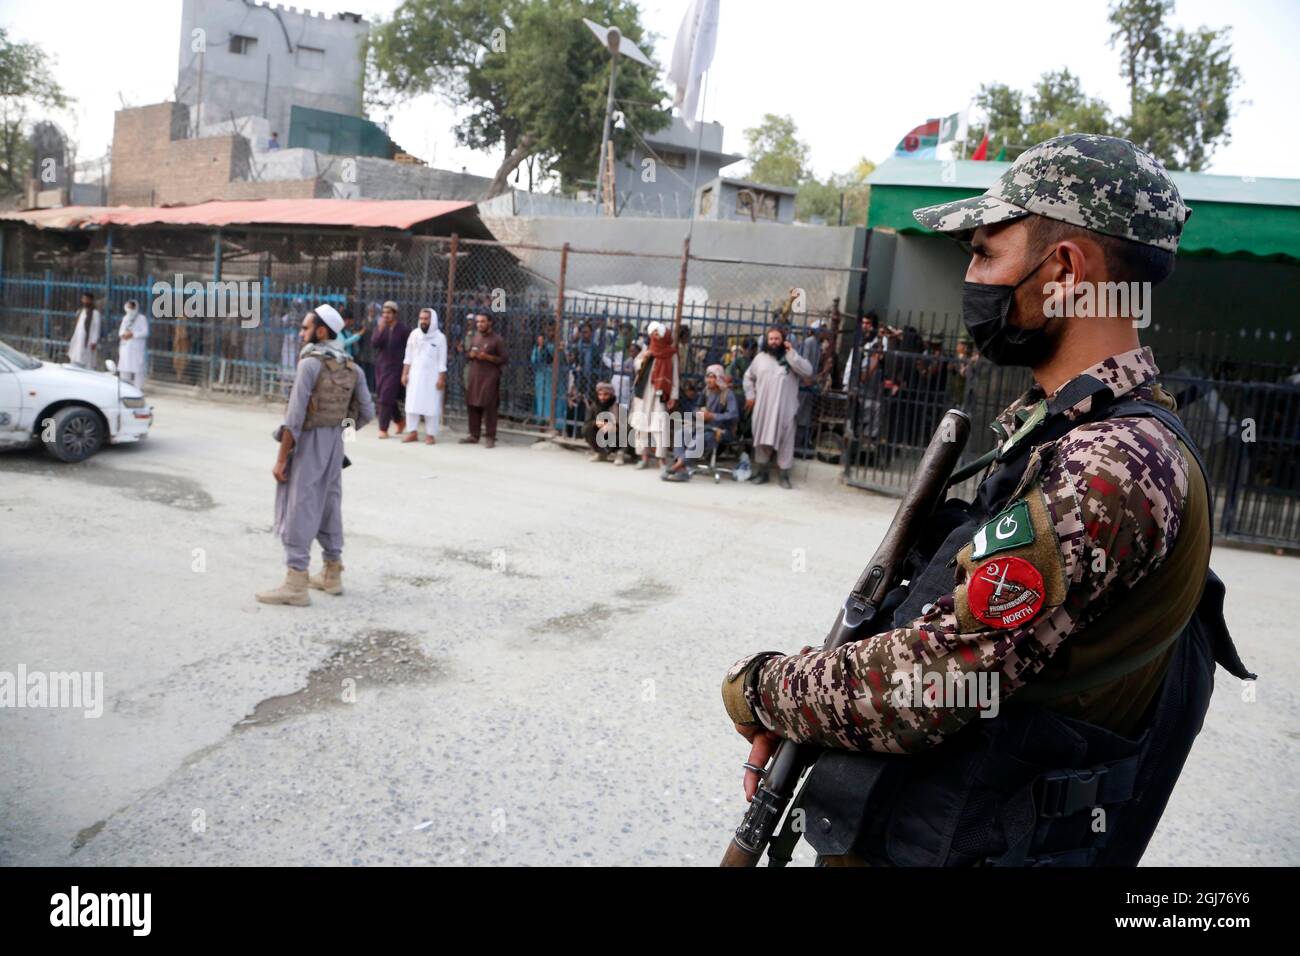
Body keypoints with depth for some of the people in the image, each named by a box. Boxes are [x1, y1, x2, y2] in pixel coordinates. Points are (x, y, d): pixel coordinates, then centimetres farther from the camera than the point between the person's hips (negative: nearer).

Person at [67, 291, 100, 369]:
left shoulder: (95, 312, -5)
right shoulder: (79, 311, 18)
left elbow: (96, 328, -8)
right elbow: (76, 326, 20)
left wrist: (94, 342, -15)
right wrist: (72, 340, 16)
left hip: (88, 341, -7)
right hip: (77, 341, 7)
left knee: (87, 365, -8)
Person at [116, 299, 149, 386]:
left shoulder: (141, 318, -3)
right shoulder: (125, 318, 18)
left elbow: (145, 332, -10)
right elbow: (121, 330, 20)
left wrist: (132, 334, -18)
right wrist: (122, 335, -3)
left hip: (137, 348, -6)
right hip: (125, 347, 6)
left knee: (137, 370, -9)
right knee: (124, 370, 6)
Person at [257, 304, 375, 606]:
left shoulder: (311, 362, -16)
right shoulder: (351, 367, 6)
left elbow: (295, 415, -19)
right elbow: (366, 411, 7)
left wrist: (281, 458, -16)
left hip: (307, 442, -7)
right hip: (334, 442, 8)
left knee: (298, 510, -4)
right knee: (329, 505, 15)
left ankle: (296, 583, -5)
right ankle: (332, 574, 24)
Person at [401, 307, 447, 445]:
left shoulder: (439, 337, -5)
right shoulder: (414, 333, 3)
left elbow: (442, 361, -5)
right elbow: (408, 356, 7)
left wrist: (441, 378, -9)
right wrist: (404, 374, 4)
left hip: (432, 375, -3)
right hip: (415, 374, 3)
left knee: (431, 405, -2)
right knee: (412, 403, 2)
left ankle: (430, 434, 2)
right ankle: (412, 432, 10)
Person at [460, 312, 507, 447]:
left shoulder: (497, 339, -5)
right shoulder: (475, 336, 13)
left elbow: (503, 359, -6)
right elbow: (467, 353, 21)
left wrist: (487, 357, -18)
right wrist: (470, 354, -2)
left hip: (489, 378, -6)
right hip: (474, 376, 6)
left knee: (489, 407, -8)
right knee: (472, 405, 8)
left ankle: (490, 437, -5)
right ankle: (473, 435, 17)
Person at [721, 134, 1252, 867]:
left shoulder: (1115, 464, -24)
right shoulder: (1058, 432, 7)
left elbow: (925, 683, -27)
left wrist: (762, 690, -11)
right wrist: (799, 717, 0)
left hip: (953, 845, -8)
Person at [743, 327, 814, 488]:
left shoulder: (791, 358, 0)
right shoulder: (760, 358, 9)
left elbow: (807, 371, -15)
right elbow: (748, 376, 20)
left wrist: (791, 353, -16)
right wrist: (750, 395, 10)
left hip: (785, 409, -2)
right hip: (763, 408, 3)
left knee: (785, 441, -1)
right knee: (762, 440, 8)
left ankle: (784, 475, 6)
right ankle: (762, 471, 19)